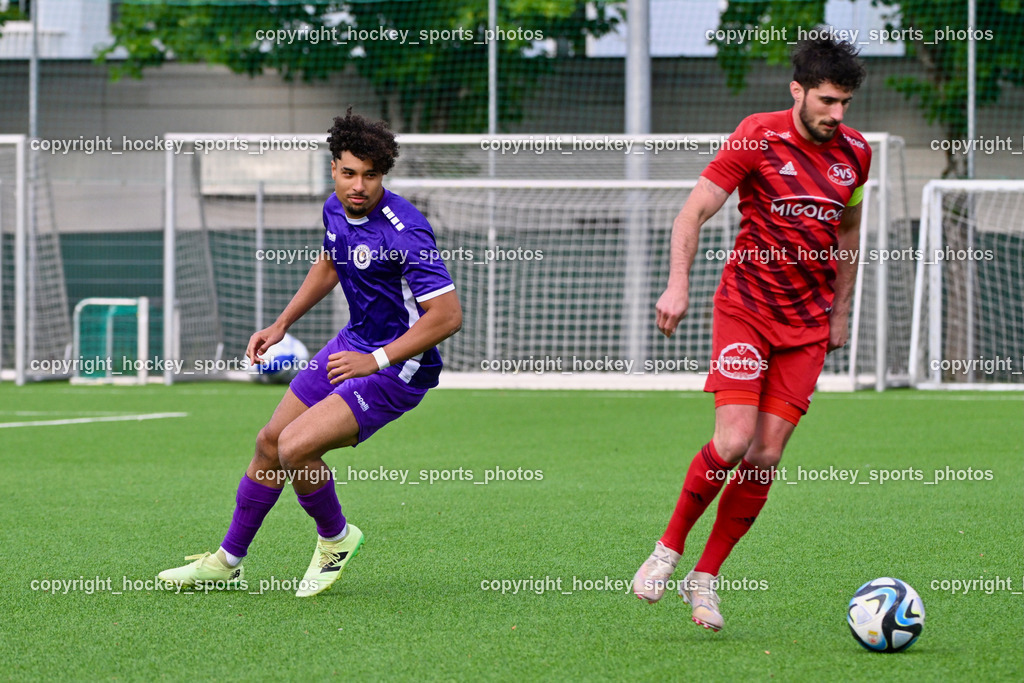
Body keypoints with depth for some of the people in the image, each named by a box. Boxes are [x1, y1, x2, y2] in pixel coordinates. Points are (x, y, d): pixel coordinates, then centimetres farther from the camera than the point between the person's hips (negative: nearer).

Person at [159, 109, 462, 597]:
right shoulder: (336, 209, -1)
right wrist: (280, 325, 17)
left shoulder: (404, 231, -28)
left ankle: (335, 539, 6)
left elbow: (448, 315, -28)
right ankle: (228, 562, 31)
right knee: (270, 442, 14)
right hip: (354, 345, 9)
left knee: (296, 447, -22)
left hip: (399, 368, -9)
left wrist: (377, 360, -29)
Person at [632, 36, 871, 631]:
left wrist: (841, 311, 18)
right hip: (746, 307, -4)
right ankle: (669, 549, 3)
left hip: (809, 324, 4)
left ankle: (706, 578, 8)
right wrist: (679, 284, -20)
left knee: (766, 457, -3)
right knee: (733, 441, -18)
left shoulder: (854, 152, 5)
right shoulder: (759, 138, -9)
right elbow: (694, 212, -8)